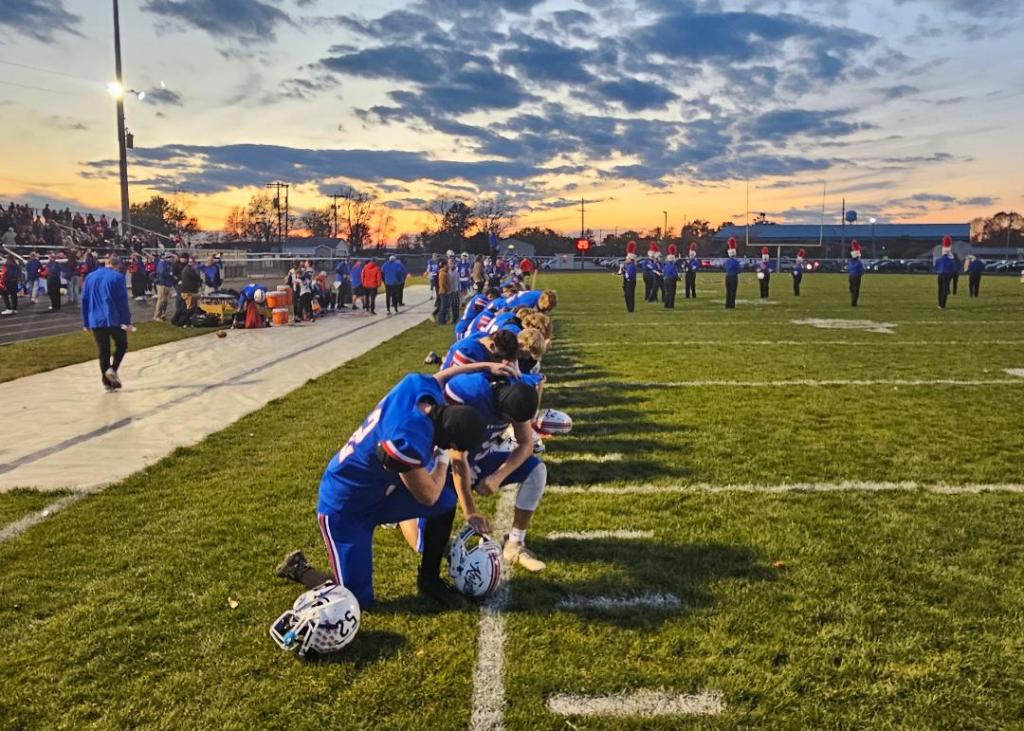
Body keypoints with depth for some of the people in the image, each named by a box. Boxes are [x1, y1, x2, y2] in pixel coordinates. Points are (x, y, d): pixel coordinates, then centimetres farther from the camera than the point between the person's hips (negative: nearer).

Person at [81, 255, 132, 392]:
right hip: (114, 320, -4)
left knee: (103, 351, 9)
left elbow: (84, 301, 12)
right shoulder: (117, 277, -5)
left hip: (96, 322, 4)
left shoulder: (90, 277, 11)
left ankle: (107, 383, 9)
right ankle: (113, 369, -8)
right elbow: (123, 301, -10)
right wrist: (127, 321, -9)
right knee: (121, 345, 15)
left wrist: (86, 322, 16)